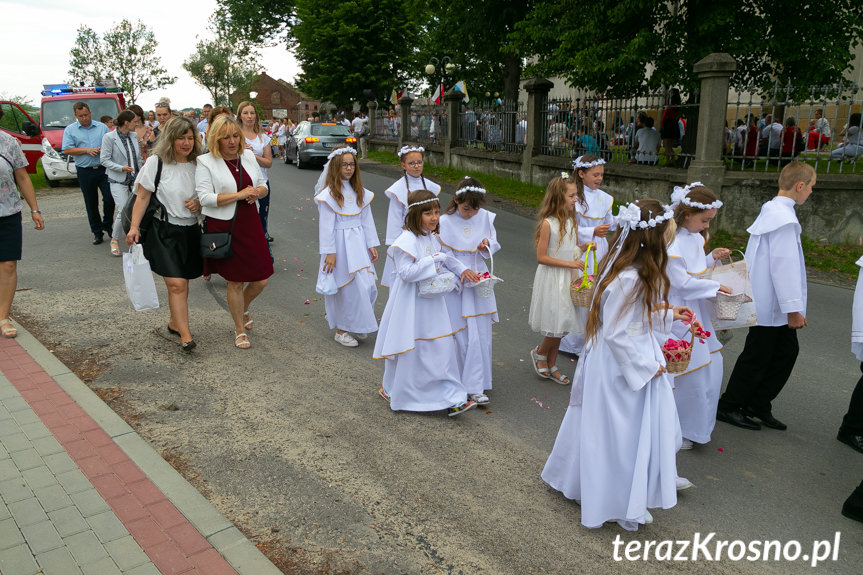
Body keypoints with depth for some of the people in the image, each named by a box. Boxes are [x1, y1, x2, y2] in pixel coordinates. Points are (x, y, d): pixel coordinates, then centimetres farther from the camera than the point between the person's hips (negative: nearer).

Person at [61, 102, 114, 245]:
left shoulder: (102, 127, 9)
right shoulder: (70, 130, 5)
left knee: (110, 198, -5)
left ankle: (107, 224, 19)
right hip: (85, 172, 0)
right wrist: (87, 150, -12)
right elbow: (67, 150, -2)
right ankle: (97, 232, 14)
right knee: (91, 203, 5)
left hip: (104, 169, 0)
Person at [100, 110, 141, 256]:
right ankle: (115, 240, 7)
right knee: (123, 211, -13)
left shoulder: (134, 136, 9)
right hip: (118, 181, -5)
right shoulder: (109, 137, -8)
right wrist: (121, 168, -20)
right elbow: (104, 159, -9)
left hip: (134, 180, 6)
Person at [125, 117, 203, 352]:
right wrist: (134, 227, -11)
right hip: (164, 231, -5)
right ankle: (185, 335, -8)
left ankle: (174, 323, 31)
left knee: (181, 283, 12)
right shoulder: (156, 162, -5)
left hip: (190, 231, 5)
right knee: (176, 284, -11)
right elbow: (142, 197, -4)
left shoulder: (198, 165, 7)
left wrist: (200, 204, -4)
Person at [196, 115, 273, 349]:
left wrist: (257, 192, -7)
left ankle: (243, 310, 39)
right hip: (224, 228, -5)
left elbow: (263, 185, 17)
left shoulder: (248, 156, 9)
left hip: (250, 224, 5)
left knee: (261, 279, 6)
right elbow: (205, 198, -15)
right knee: (235, 282, 4)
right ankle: (240, 330, 23)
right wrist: (239, 194, -19)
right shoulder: (206, 162, -7)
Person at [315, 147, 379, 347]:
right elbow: (326, 226, -11)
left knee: (368, 286, 4)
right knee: (345, 288, 1)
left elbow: (367, 220, 12)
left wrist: (372, 244, 8)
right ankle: (341, 330, 17)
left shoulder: (360, 193, 10)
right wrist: (329, 252, -14)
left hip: (359, 244, 6)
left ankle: (358, 325, 24)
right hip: (340, 245, -6)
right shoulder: (329, 194, -9)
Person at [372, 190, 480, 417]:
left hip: (433, 301, 7)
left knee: (443, 348, 7)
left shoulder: (434, 238, 5)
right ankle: (391, 390, 32)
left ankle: (452, 400, 17)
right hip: (412, 302, -7)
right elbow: (406, 272, -25)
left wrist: (462, 270, 5)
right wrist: (432, 260, -22)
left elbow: (447, 257, 21)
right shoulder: (407, 240, -19)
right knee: (409, 350, 7)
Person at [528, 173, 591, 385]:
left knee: (561, 325, 12)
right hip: (552, 280, -7)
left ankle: (551, 365, 26)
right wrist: (569, 263, -20)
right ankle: (539, 353, 24)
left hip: (568, 280, 7)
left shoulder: (572, 221, 5)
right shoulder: (548, 223, -16)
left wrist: (585, 247, -5)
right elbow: (541, 257, -17)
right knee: (557, 325, -4)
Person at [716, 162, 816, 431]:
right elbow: (784, 265, -23)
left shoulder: (771, 210, 10)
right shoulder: (784, 218, -21)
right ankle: (729, 407, 17)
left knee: (787, 350, 16)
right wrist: (793, 309, -20)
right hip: (772, 304, -10)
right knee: (757, 357, 3)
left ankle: (758, 404, 26)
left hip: (767, 300, 10)